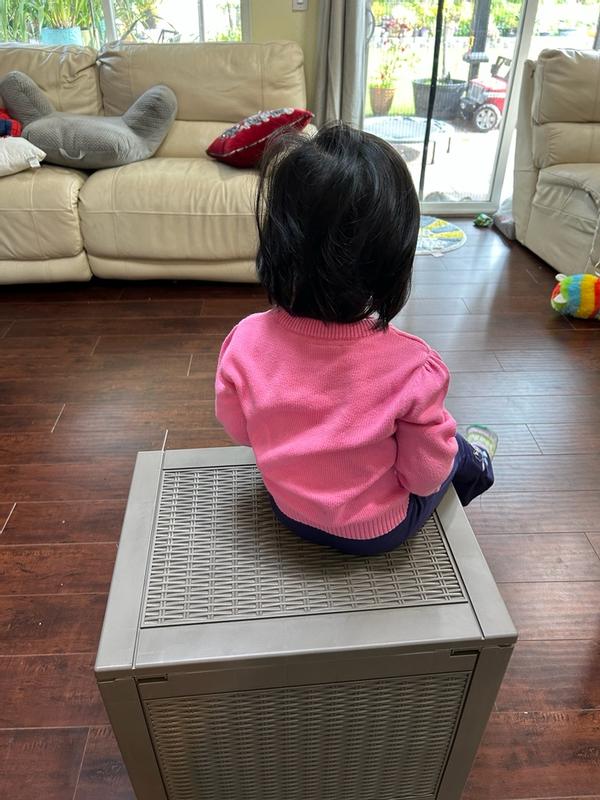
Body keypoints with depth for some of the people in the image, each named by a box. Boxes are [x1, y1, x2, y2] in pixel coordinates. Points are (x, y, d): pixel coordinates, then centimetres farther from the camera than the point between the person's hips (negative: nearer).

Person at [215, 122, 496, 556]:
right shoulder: (412, 365, -35)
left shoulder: (245, 342, -26)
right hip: (377, 531, -2)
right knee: (455, 451, 29)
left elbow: (239, 430, -7)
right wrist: (437, 423, 1)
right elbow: (424, 478, -20)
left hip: (291, 511, 3)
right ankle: (475, 464, 63)